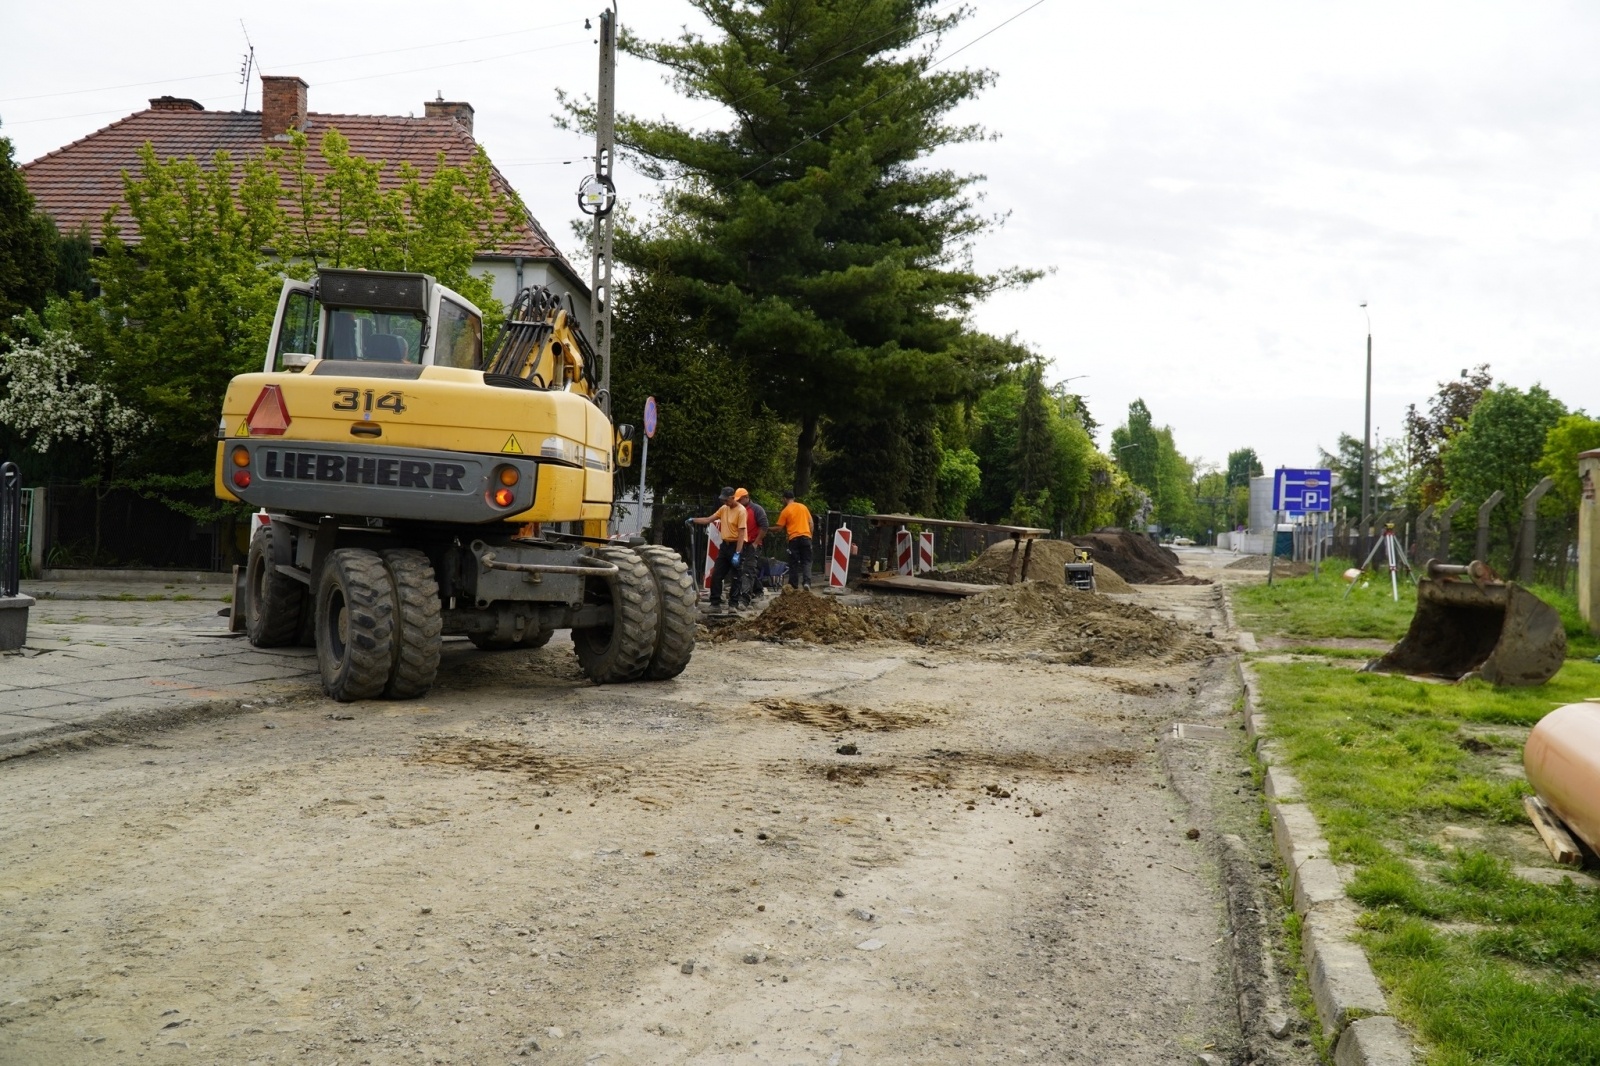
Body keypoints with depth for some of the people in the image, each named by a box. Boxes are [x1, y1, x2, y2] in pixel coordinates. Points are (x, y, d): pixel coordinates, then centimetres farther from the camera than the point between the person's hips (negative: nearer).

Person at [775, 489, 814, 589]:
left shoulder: (785, 511, -3)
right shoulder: (803, 507, 10)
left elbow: (780, 527, -2)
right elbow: (811, 523, 11)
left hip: (794, 538, -3)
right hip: (806, 536, 3)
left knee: (794, 562, 6)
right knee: (806, 561, 5)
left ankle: (794, 585, 8)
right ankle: (807, 582, -14)